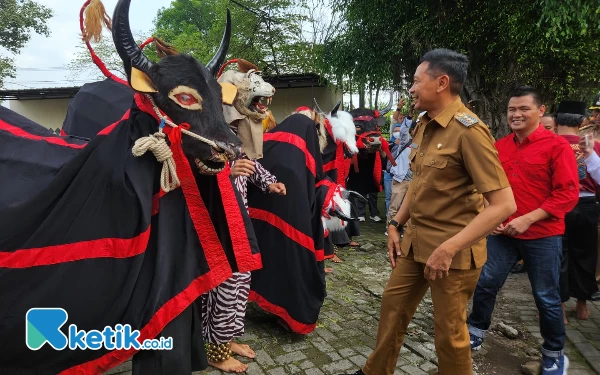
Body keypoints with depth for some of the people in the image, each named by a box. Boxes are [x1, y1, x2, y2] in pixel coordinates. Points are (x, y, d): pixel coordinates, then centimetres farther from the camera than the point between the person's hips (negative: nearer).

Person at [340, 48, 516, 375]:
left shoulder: (468, 130, -19)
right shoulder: (425, 124, 7)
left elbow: (504, 204, -23)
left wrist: (448, 248, -27)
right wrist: (396, 223, 9)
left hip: (454, 251, -8)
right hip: (416, 240, 8)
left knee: (449, 333, 9)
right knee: (392, 305, 19)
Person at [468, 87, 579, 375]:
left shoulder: (557, 146, -9)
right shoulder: (498, 147, 4)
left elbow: (568, 193, -13)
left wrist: (528, 219, -20)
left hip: (543, 235, -3)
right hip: (502, 233, 4)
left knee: (546, 297, 9)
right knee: (485, 284, 7)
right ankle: (476, 334, 28)